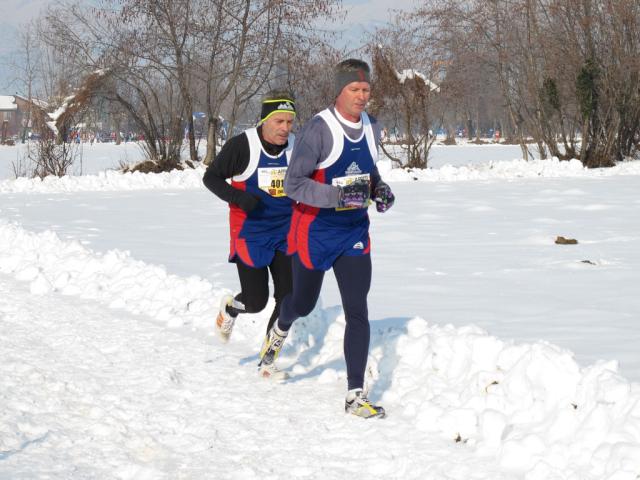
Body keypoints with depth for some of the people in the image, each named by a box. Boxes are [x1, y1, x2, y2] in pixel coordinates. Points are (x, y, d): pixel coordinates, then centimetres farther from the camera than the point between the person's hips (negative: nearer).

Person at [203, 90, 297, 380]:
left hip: (286, 234, 4)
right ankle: (229, 308, 35)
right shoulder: (242, 146, -15)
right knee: (256, 301, -3)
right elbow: (211, 177, -6)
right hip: (250, 233, -4)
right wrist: (238, 197, -22)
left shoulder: (297, 147, -2)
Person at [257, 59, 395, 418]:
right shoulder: (319, 129, -20)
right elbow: (294, 184, -21)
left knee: (358, 313, -6)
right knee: (304, 304, 17)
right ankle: (281, 330, 55)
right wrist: (338, 195, -33)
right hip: (316, 231, -4)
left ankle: (356, 396, -2)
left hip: (355, 233, 4)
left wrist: (379, 189, -2)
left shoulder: (372, 128, 1)